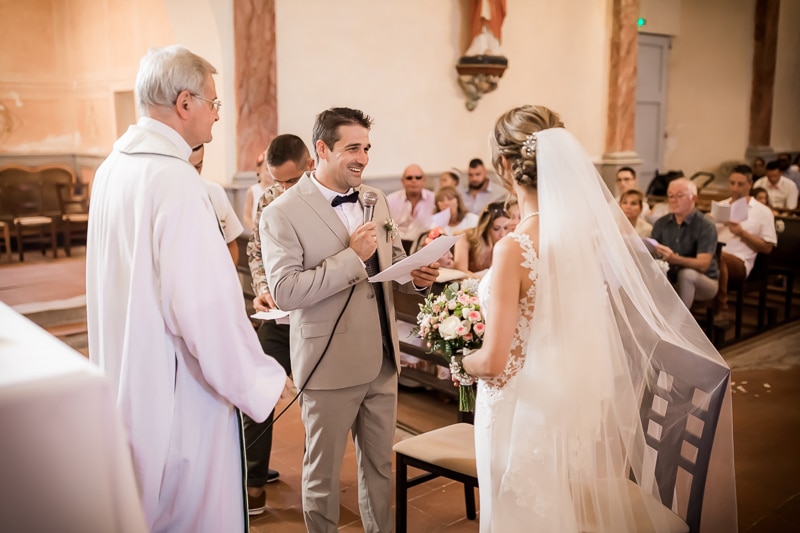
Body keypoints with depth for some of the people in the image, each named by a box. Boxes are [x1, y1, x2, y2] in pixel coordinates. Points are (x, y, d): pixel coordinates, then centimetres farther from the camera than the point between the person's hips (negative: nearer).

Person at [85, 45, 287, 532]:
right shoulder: (175, 179, -23)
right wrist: (261, 383, -14)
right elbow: (204, 307, -27)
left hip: (127, 383, 9)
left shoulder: (112, 168, 5)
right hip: (178, 395, -9)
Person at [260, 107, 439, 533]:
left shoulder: (376, 200, 6)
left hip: (383, 360, 6)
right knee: (323, 472, 13)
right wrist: (351, 256, -24)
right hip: (331, 365, -5)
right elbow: (284, 292, -21)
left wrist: (416, 276, -6)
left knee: (380, 466, 19)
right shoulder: (284, 213, -13)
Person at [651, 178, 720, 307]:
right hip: (670, 280, 3)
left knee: (686, 273, -36)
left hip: (704, 283, -3)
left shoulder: (706, 226, -11)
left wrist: (674, 259, -41)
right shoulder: (661, 224, 4)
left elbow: (703, 264, -23)